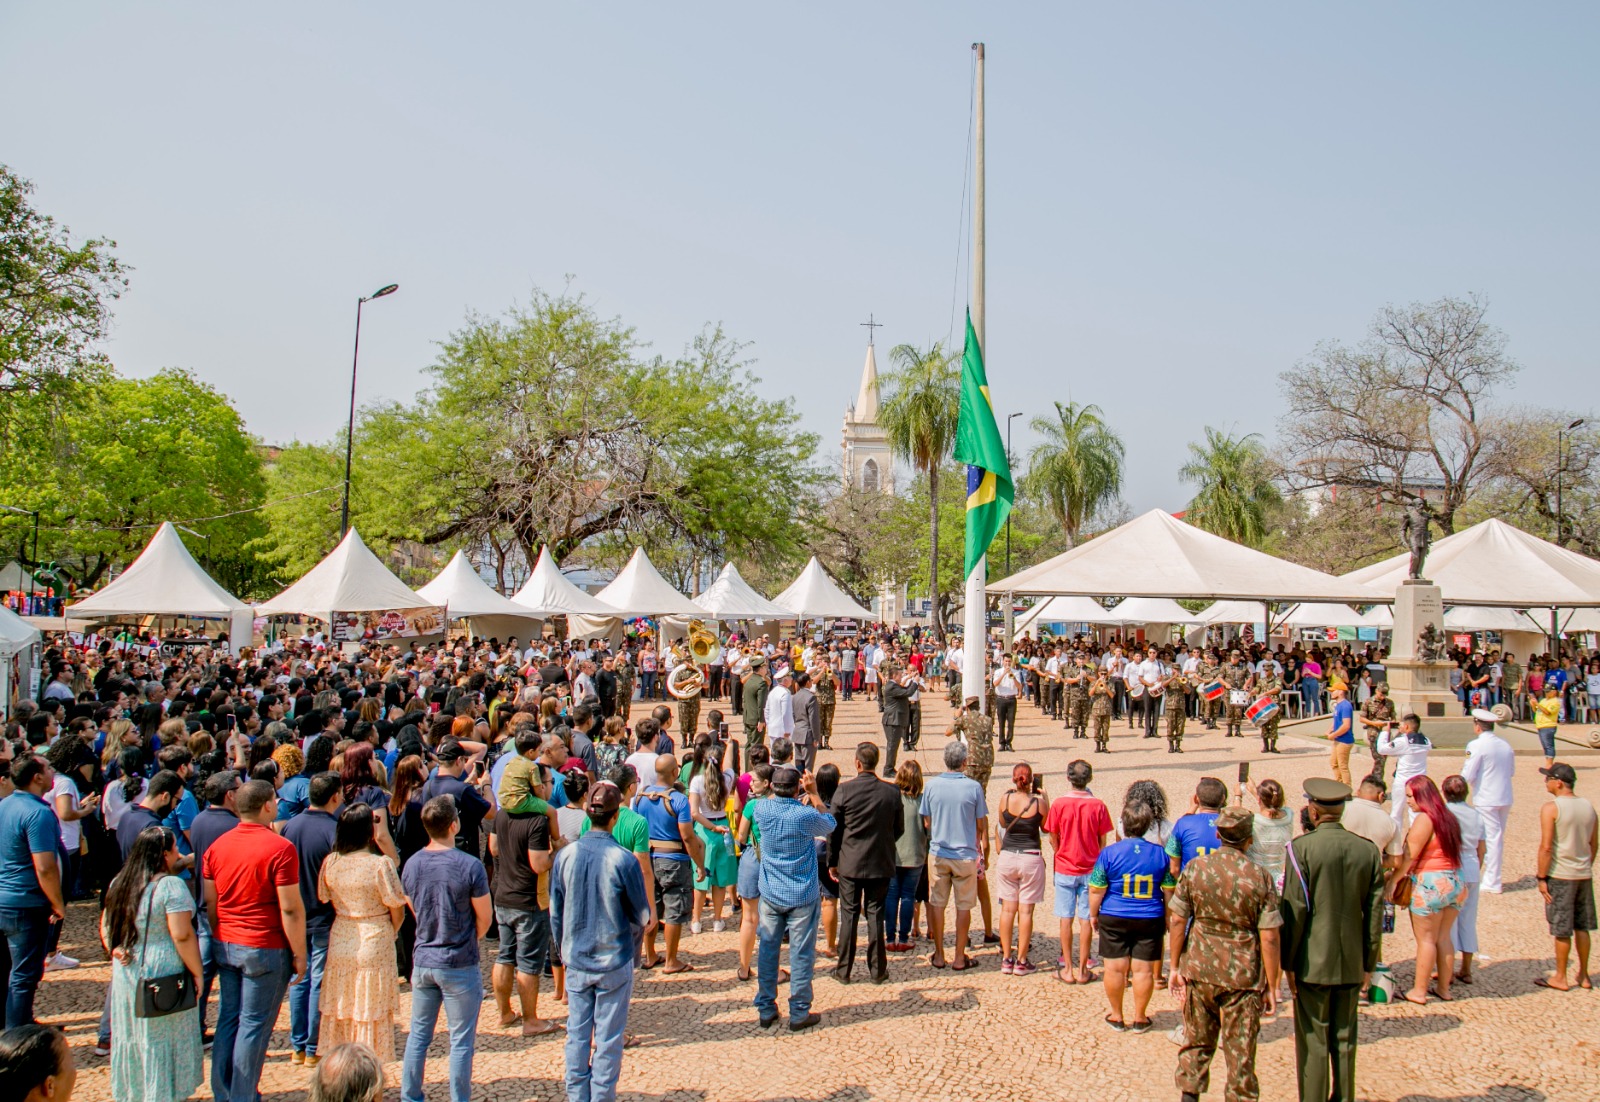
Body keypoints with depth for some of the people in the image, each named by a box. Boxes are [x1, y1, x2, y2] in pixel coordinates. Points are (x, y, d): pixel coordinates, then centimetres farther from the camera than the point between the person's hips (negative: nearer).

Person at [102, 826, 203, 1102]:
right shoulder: (170, 885, -18)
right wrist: (196, 973, -13)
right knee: (162, 1042, 4)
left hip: (125, 975, 7)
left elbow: (106, 926, 15)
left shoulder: (119, 883, 7)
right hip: (163, 978, -7)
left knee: (131, 1038, 18)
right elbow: (182, 936, -21)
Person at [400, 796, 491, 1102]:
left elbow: (415, 910, 11)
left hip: (422, 961, 5)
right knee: (461, 1041, 7)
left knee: (418, 1034, 17)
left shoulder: (412, 864, -3)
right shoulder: (469, 866, -19)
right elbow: (484, 918, -9)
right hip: (459, 965, -5)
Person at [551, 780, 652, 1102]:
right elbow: (643, 917, -8)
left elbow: (555, 914, 1)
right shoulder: (623, 860, -18)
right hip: (614, 962, -3)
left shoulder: (565, 855, -8)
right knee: (607, 1039, 9)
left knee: (577, 1035, 14)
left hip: (576, 963, 3)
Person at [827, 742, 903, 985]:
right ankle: (878, 970, 15)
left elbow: (833, 830, -5)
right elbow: (899, 829, 4)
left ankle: (843, 970, 14)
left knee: (848, 916, 8)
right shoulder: (892, 792, -6)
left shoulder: (844, 790, -12)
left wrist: (832, 862, 6)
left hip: (849, 864, -1)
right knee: (876, 915, 10)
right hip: (881, 864, 1)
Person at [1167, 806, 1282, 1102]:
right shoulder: (1260, 877, -10)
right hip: (1243, 977, -2)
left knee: (1196, 1042, 17)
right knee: (1240, 1050, 9)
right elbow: (1269, 937, -9)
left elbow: (1176, 921, -3)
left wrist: (1174, 967, 6)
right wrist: (1272, 985, 0)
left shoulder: (1194, 868, -5)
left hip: (1198, 970, 2)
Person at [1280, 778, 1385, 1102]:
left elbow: (1294, 909, -12)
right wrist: (1368, 963, 13)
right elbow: (1374, 913, 4)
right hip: (1352, 963, 4)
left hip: (1313, 962, -4)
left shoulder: (1302, 847, -12)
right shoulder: (1368, 849, 0)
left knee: (1313, 1041, 3)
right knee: (1344, 1040, 14)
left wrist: (1287, 962, -4)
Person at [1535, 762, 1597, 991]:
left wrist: (1542, 878, -11)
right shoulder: (1588, 806, 5)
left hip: (1560, 876, -6)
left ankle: (1560, 978, 12)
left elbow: (1546, 847, -18)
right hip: (1584, 875, 6)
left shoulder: (1551, 808, -15)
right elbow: (1593, 844, 12)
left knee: (1562, 930, 3)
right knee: (1582, 927, 15)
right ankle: (1583, 975, 23)